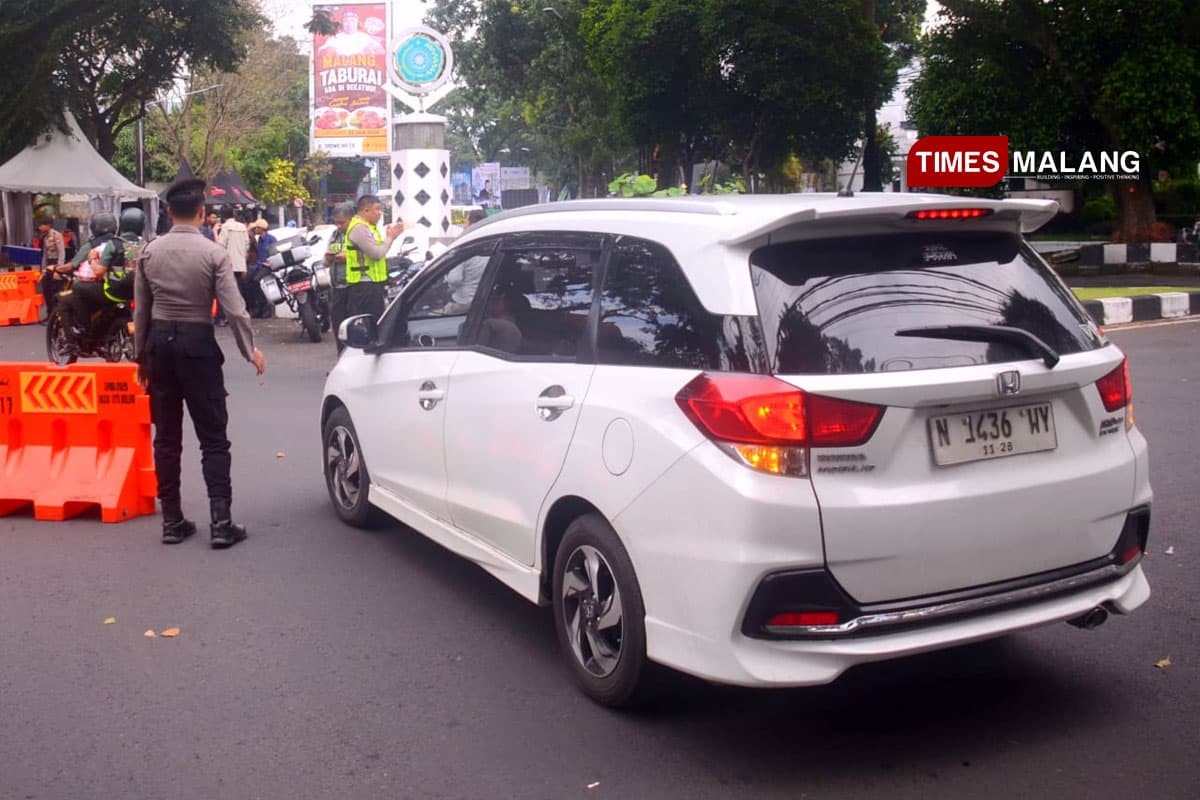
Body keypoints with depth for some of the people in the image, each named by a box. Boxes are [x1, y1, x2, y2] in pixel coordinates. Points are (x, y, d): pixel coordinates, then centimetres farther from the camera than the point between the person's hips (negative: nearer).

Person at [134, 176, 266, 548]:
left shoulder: (150, 252, 1)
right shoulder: (214, 253, -10)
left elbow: (141, 310, 5)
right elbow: (234, 309, -13)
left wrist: (142, 355, 15)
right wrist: (250, 350, 0)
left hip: (159, 341, 4)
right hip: (197, 343, -4)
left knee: (167, 437, 10)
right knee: (213, 438, 1)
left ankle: (172, 521, 14)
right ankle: (221, 522, -4)